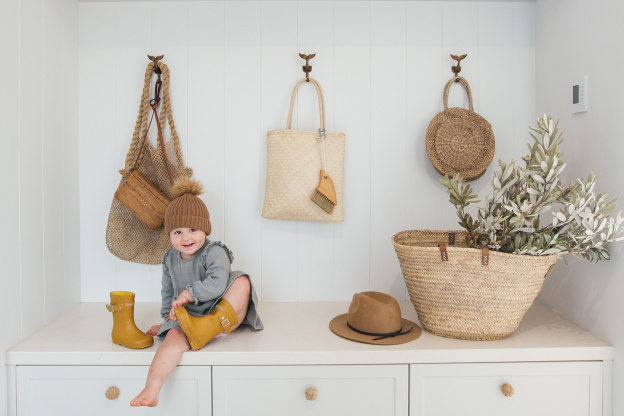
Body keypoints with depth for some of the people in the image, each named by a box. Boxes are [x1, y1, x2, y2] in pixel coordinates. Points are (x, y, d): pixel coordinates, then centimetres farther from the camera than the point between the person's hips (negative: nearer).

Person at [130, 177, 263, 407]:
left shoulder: (214, 253, -9)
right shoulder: (170, 259, 11)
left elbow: (217, 284, -25)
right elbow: (168, 292, 24)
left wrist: (189, 293, -24)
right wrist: (167, 317, 20)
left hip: (220, 312, -3)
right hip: (186, 318, 3)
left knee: (242, 281, -28)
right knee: (174, 336, -30)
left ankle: (218, 329, -32)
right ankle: (151, 390, -40)